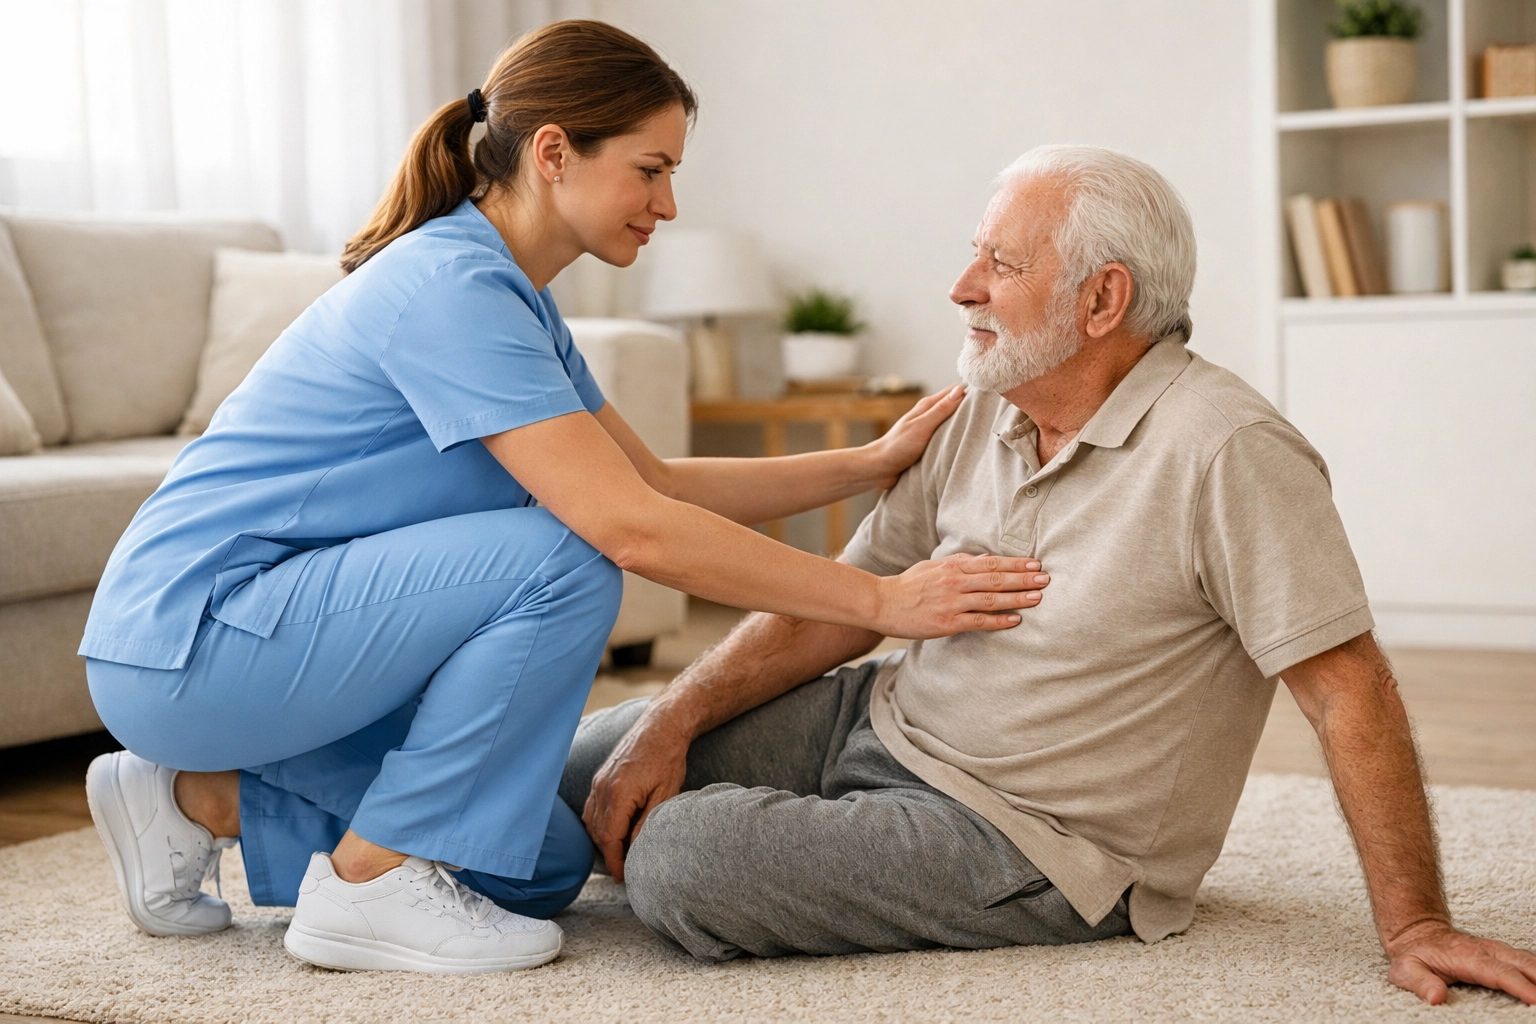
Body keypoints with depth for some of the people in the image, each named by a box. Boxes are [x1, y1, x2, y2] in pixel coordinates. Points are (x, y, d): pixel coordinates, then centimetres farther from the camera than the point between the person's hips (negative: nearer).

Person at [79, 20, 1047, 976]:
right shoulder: (451, 286, -22)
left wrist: (874, 463, 6)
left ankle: (205, 801, 13)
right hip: (188, 637, -10)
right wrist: (880, 598, -25)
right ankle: (372, 881, -12)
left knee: (545, 868, 8)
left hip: (266, 631, 10)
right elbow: (632, 529, -29)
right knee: (560, 564, -25)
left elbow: (659, 483, 12)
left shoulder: (513, 300, 10)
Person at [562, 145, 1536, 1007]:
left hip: (1022, 836, -7)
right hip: (886, 718, 8)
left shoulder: (1225, 451, -22)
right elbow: (845, 604, 6)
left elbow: (1349, 689, -21)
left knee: (679, 864, -24)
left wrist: (1415, 925, -23)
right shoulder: (983, 415, 3)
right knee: (571, 769, 6)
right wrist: (674, 718, -5)